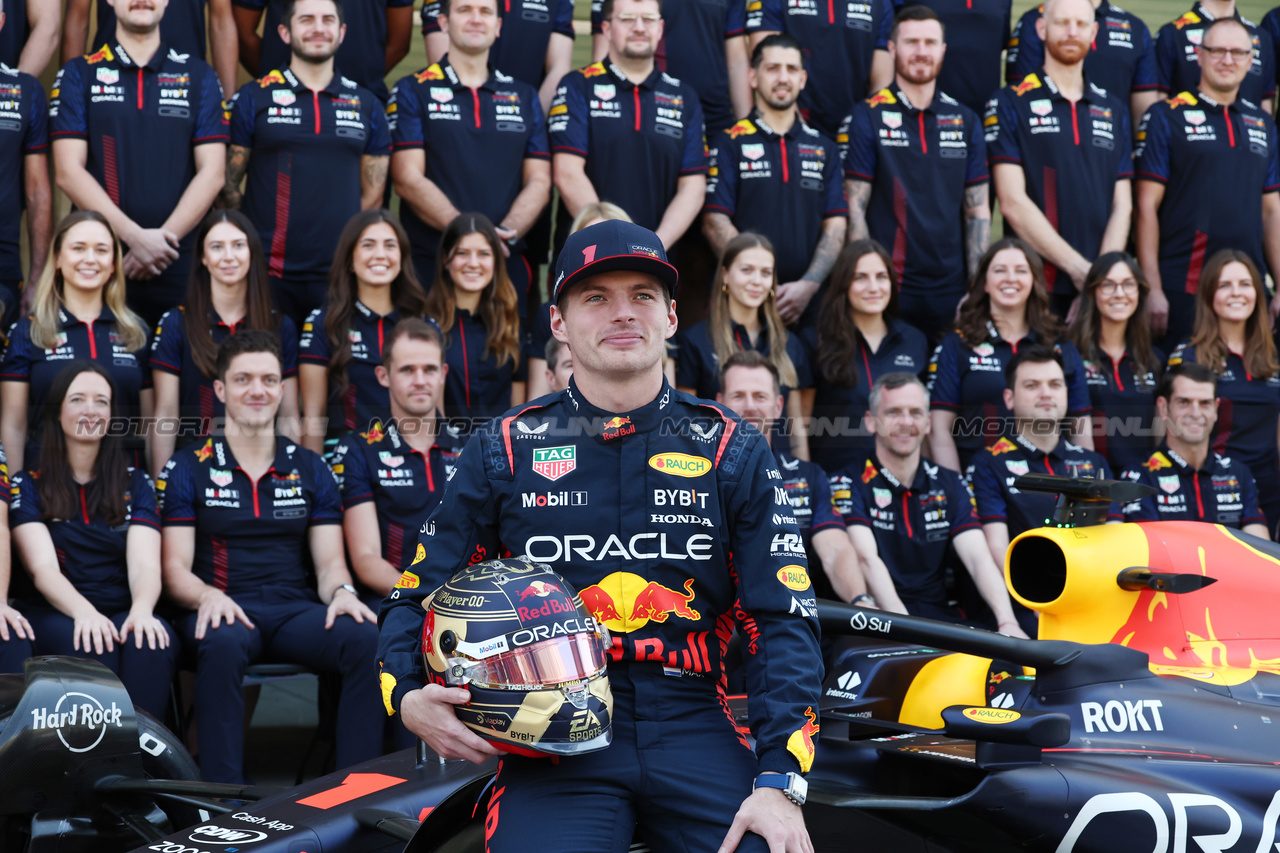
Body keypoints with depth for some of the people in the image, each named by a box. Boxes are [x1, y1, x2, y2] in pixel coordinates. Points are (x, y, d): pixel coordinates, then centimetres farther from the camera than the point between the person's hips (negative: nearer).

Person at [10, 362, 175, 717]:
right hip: (58, 615, -2)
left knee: (153, 642, -34)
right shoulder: (27, 486, 8)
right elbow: (44, 568, -6)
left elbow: (145, 565, 0)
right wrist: (84, 612, -29)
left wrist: (141, 611, -26)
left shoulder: (136, 484, 15)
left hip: (125, 612, 2)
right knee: (91, 646, -37)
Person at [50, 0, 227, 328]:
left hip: (179, 266, 1)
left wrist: (164, 237, -9)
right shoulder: (78, 74, 8)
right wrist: (135, 237, -12)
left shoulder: (199, 76, 12)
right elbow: (68, 172, -1)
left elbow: (212, 172, 4)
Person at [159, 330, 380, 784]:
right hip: (224, 610, -2)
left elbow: (329, 561, 13)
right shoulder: (187, 469, 11)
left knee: (365, 638, -30)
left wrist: (341, 591, -12)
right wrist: (208, 596, -19)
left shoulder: (311, 469, 18)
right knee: (222, 645, -39)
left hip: (296, 610, 2)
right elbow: (175, 567, 4)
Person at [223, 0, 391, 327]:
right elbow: (228, 182, 4)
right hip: (270, 276, -2)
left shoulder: (366, 104, 12)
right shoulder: (253, 98, 4)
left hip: (342, 276, 2)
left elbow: (373, 193, 15)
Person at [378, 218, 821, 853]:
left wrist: (780, 783, -8)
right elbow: (419, 594, 16)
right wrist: (408, 696, -6)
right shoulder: (502, 450, 11)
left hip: (692, 729, 1)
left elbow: (783, 618, 5)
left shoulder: (734, 453, 11)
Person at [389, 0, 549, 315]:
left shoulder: (524, 96, 17)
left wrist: (505, 234, -11)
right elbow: (408, 180, -5)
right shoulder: (412, 91, 6)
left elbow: (539, 182, 9)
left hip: (508, 267, 3)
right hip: (429, 266, -3)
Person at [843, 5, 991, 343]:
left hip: (951, 293, 3)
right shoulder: (867, 118, 1)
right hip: (889, 290, -3)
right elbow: (854, 208, -3)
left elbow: (978, 211, 10)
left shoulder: (965, 121, 11)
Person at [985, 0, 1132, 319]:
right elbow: (1013, 202, -7)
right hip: (1034, 289, -3)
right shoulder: (1009, 104, 2)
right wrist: (1079, 268, -12)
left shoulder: (1114, 110, 16)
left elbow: (1122, 205, 10)